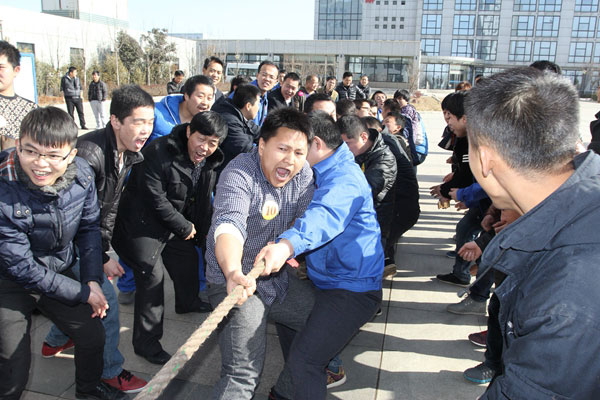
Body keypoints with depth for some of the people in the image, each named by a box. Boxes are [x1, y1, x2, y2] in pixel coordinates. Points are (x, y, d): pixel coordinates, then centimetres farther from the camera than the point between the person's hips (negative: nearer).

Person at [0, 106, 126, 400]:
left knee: (93, 335, 13)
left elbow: (89, 227, 0)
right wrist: (83, 292, -18)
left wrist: (93, 279, -9)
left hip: (60, 272, 5)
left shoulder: (82, 175, -17)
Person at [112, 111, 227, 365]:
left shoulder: (209, 162, -3)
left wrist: (196, 228, 8)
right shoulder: (159, 153, -27)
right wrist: (184, 228, -17)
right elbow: (155, 200, -26)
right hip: (144, 223, -7)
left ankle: (188, 302, 51)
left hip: (177, 220, 8)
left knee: (188, 257, 20)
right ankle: (146, 343, 4)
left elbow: (204, 199, 11)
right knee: (151, 277, -9)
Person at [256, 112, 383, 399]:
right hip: (325, 279, 11)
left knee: (302, 360, -17)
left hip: (351, 287, -11)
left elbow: (326, 215, -45)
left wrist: (287, 244, -61)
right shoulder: (327, 171, 10)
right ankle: (326, 368, 44)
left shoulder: (345, 179, -24)